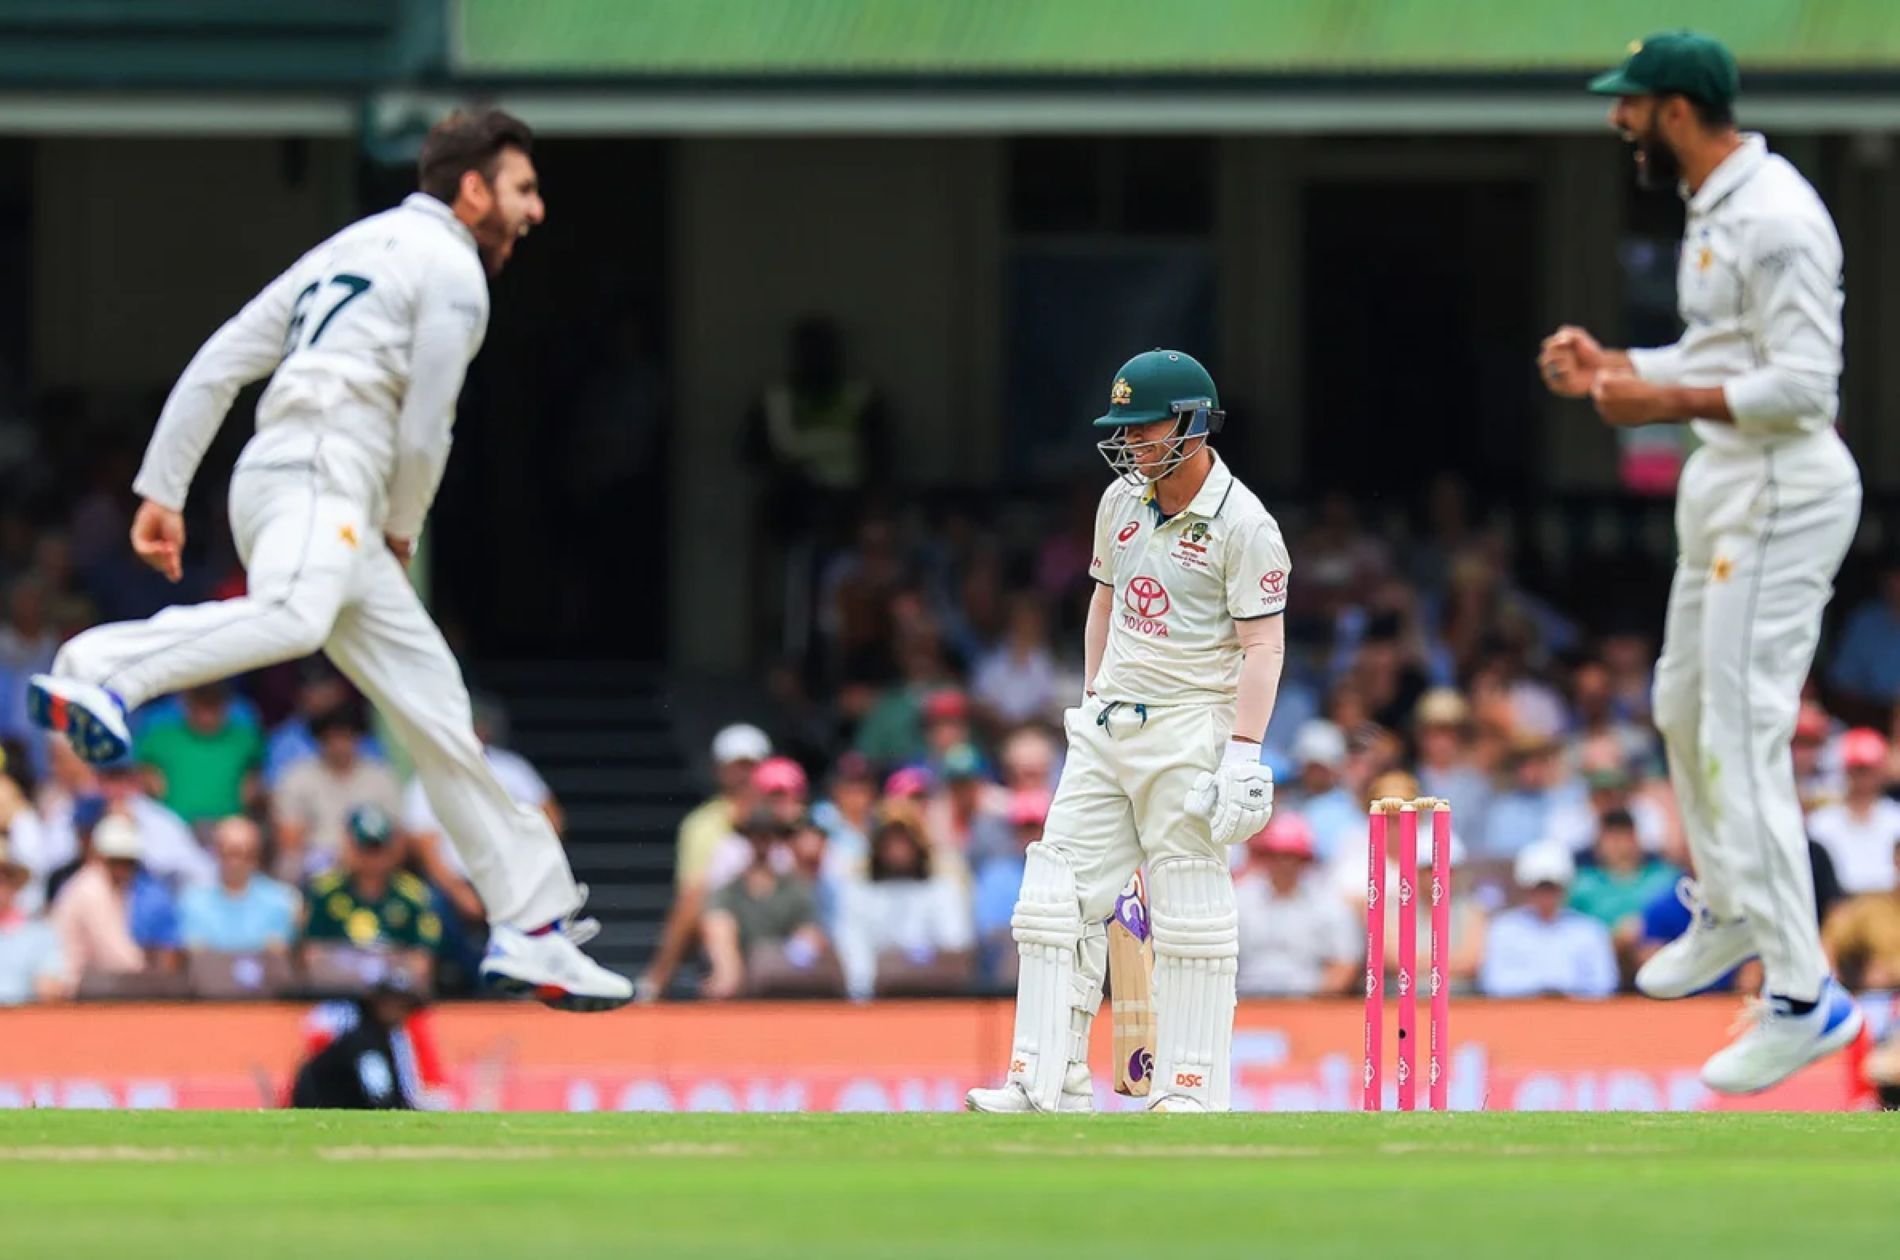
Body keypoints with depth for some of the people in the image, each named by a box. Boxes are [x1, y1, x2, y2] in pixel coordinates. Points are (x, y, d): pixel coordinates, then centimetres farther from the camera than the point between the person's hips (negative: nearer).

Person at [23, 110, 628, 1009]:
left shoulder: (349, 248, 27)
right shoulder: (450, 268, 2)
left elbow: (215, 367, 21)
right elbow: (423, 434, -2)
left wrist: (161, 491, 18)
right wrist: (402, 532, 16)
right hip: (314, 478, -9)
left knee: (435, 706, 9)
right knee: (291, 616, -39)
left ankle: (532, 928, 9)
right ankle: (94, 674, -55)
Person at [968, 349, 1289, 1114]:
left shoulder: (1244, 525, -12)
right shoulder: (1122, 500, 9)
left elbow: (1263, 646, -15)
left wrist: (1243, 752, -22)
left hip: (1189, 732, -7)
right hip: (1109, 728, 7)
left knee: (1190, 914, -4)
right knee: (1057, 897, 1)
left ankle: (1194, 1090, 1)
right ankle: (1047, 1083, 2)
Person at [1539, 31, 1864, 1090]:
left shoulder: (1774, 219, -20)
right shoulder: (1715, 209, 12)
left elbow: (1802, 385, -24)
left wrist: (1671, 402, -26)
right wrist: (1614, 367, 11)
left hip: (1781, 494, -11)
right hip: (1728, 485, 11)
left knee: (1742, 736, -14)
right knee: (1686, 709, 22)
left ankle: (1804, 997, -15)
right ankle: (1734, 915, 41)